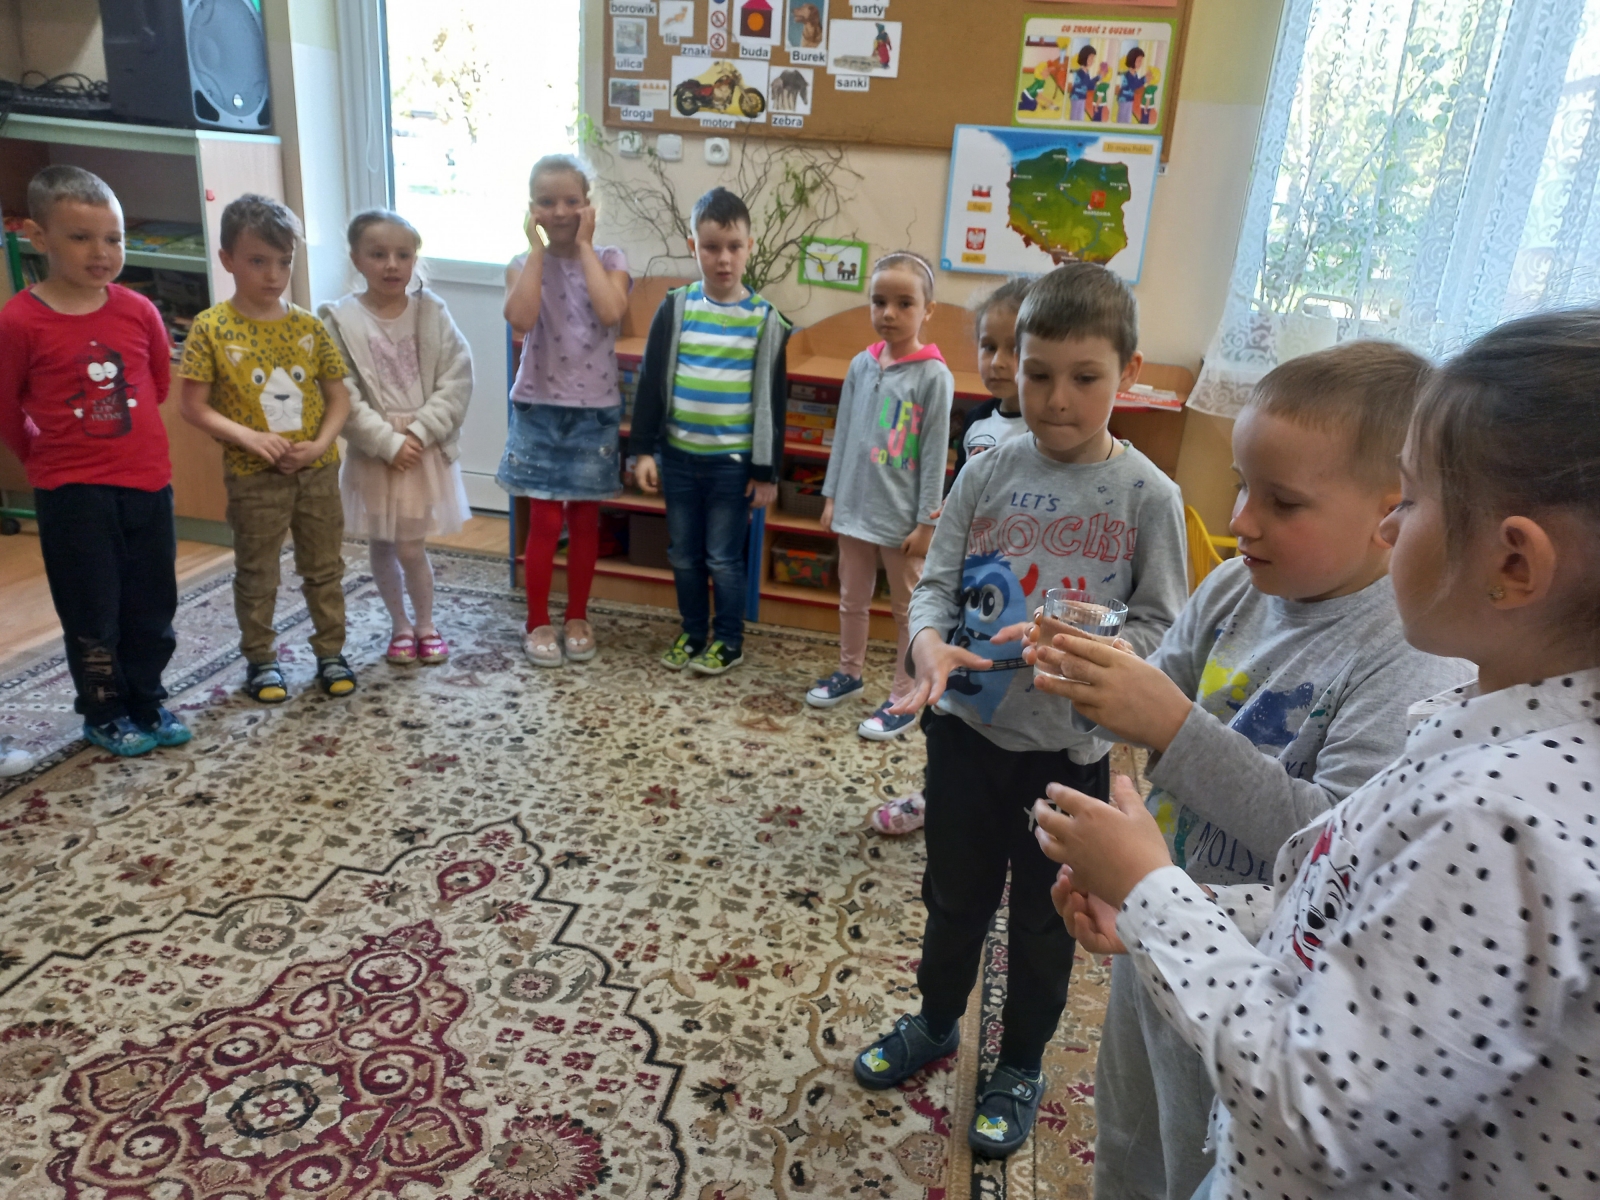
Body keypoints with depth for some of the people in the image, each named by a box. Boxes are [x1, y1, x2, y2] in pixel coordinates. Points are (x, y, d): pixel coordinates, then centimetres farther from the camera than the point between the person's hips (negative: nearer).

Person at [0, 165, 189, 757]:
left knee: (152, 604, 13)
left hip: (148, 480, 4)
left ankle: (147, 704, 30)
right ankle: (104, 714, 25)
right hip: (71, 492, -3)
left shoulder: (138, 310, -2)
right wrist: (50, 455, 11)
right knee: (92, 611, 8)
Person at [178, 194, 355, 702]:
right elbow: (194, 407, -7)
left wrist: (320, 443, -12)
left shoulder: (309, 326, 0)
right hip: (252, 475, -2)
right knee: (256, 573, 12)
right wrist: (249, 437, -20)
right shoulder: (211, 328, -8)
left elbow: (339, 397, 3)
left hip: (317, 470, 3)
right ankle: (261, 659, 27)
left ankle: (330, 652, 29)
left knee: (325, 567, 13)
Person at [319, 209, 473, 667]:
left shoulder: (432, 311, -3)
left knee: (410, 546, 1)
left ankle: (425, 623, 24)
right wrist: (389, 442, -16)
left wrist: (418, 432, -14)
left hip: (426, 448, 0)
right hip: (374, 452, 0)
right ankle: (400, 624, 31)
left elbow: (457, 381, -7)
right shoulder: (341, 320, -8)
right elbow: (343, 397, -12)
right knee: (381, 545, 12)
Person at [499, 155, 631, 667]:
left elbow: (611, 312, -22)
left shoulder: (608, 260, -1)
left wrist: (584, 246, -15)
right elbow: (521, 318, -21)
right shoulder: (525, 263, -1)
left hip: (594, 408, 1)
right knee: (544, 519, 2)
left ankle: (577, 618, 24)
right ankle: (538, 622, 17)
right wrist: (537, 248, -14)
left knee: (585, 518, 9)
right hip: (540, 406, 0)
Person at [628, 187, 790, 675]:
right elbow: (651, 381, 3)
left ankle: (729, 641, 23)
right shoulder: (675, 308, -1)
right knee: (683, 553, 13)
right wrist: (644, 449, 0)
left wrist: (766, 470, -3)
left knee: (724, 557, 5)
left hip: (733, 462, -2)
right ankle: (693, 632, 30)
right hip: (678, 455, 3)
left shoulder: (765, 319, -5)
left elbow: (771, 399, -2)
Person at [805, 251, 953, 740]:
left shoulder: (934, 375, -11)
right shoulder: (860, 365, 2)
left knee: (908, 609, 9)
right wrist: (831, 495, 7)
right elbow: (843, 434, 8)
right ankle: (849, 672, 39)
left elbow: (935, 453, -11)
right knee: (852, 599, 20)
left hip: (902, 516, -5)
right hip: (855, 507, 5)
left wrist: (926, 521, -11)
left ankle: (903, 699, 20)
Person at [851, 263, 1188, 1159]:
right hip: (966, 727, 2)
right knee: (954, 893, 22)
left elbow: (1160, 626, -8)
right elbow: (937, 582, -2)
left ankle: (1022, 1067, 42)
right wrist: (930, 643, -23)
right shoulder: (989, 473, -5)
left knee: (1043, 916, 17)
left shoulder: (1148, 495, -11)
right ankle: (936, 1026, 48)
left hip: (1067, 747, -2)